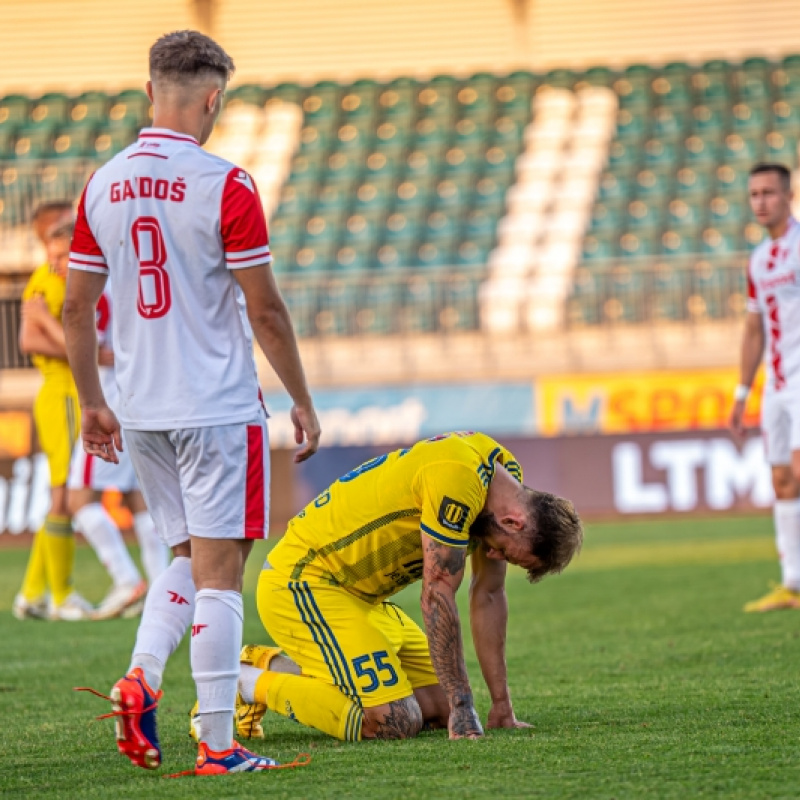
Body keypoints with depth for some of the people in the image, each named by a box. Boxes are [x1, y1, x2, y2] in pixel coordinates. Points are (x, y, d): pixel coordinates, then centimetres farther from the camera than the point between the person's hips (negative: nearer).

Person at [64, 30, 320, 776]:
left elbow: (76, 307, 9)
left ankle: (140, 677, -1)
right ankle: (217, 744, -1)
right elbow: (264, 309, -10)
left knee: (185, 554, 20)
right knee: (217, 569, -2)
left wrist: (92, 402, 19)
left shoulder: (103, 184, 5)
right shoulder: (224, 184, -12)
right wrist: (302, 402, 0)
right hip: (217, 406, -6)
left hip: (141, 409, 6)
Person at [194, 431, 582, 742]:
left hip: (362, 596, 10)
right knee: (394, 722, -21)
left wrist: (502, 704, 8)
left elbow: (488, 594, 10)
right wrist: (463, 705, -20)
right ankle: (251, 685, -4)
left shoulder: (504, 472, 4)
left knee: (439, 706, 4)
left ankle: (275, 665, 15)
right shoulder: (458, 478, -27)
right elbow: (437, 596, -24)